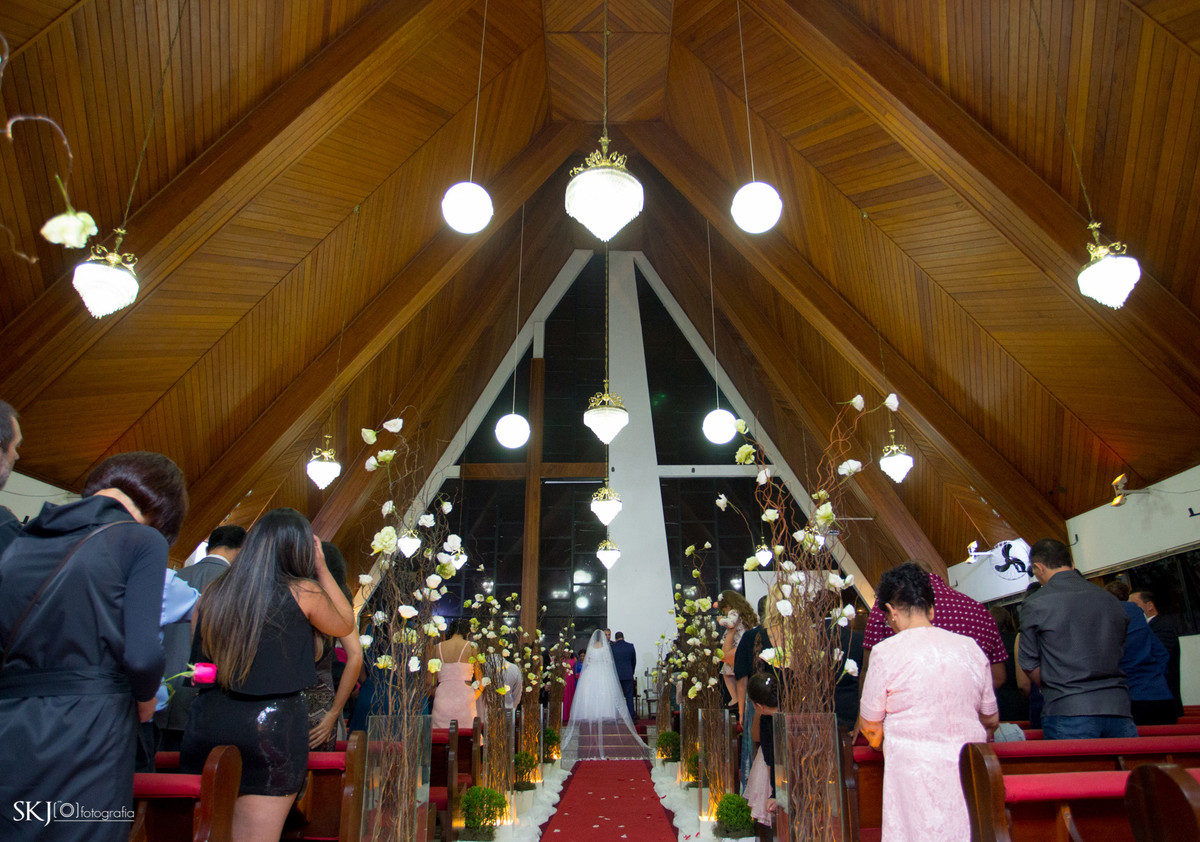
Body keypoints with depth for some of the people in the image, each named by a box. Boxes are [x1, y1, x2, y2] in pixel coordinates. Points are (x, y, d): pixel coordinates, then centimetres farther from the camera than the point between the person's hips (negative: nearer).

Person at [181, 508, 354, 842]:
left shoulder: (213, 593, 2)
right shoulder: (303, 592, -9)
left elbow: (198, 659, 10)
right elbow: (345, 624, 10)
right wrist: (321, 569, 12)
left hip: (206, 725, 4)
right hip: (271, 724, -4)